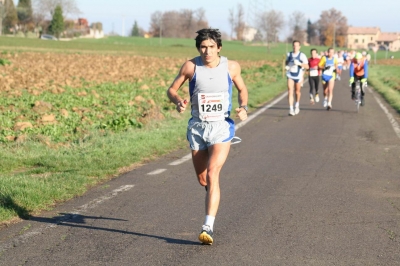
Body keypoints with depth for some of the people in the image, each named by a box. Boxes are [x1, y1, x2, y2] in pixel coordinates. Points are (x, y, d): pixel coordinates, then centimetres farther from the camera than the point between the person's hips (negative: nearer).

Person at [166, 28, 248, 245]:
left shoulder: (231, 67, -5)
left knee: (212, 174, -19)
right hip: (197, 127, 2)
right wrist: (178, 102, -19)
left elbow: (242, 89, 12)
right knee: (202, 178, 13)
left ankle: (208, 227, -21)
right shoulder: (190, 67, -7)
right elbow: (172, 89, 3)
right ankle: (213, 194, 49)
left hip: (221, 127, -2)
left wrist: (243, 107, -7)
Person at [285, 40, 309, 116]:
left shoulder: (302, 55, -9)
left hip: (298, 76, -1)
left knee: (297, 92, 12)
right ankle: (291, 109, -17)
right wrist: (287, 66, 1)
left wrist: (299, 64, -30)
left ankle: (297, 104, 41)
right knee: (290, 91, -13)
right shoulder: (289, 54, 3)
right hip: (290, 76, 1)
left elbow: (307, 66, -14)